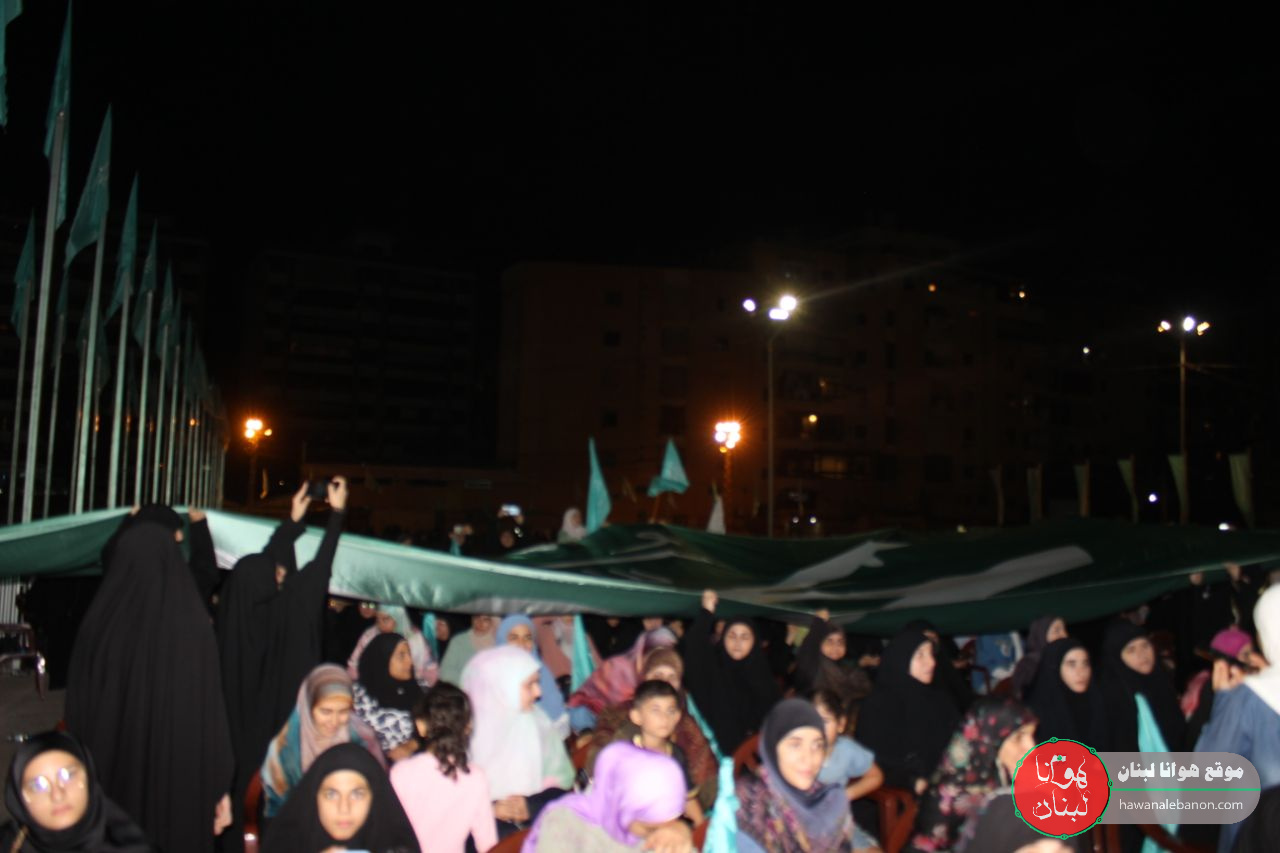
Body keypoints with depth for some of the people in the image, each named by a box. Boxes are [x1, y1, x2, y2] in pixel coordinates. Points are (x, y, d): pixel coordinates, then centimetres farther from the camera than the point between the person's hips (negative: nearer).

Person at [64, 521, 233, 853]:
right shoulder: (195, 626, -11)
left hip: (113, 775, 1)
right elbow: (213, 713, -9)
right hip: (182, 776, -1)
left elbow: (79, 710, 0)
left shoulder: (100, 623, -7)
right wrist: (221, 786, 0)